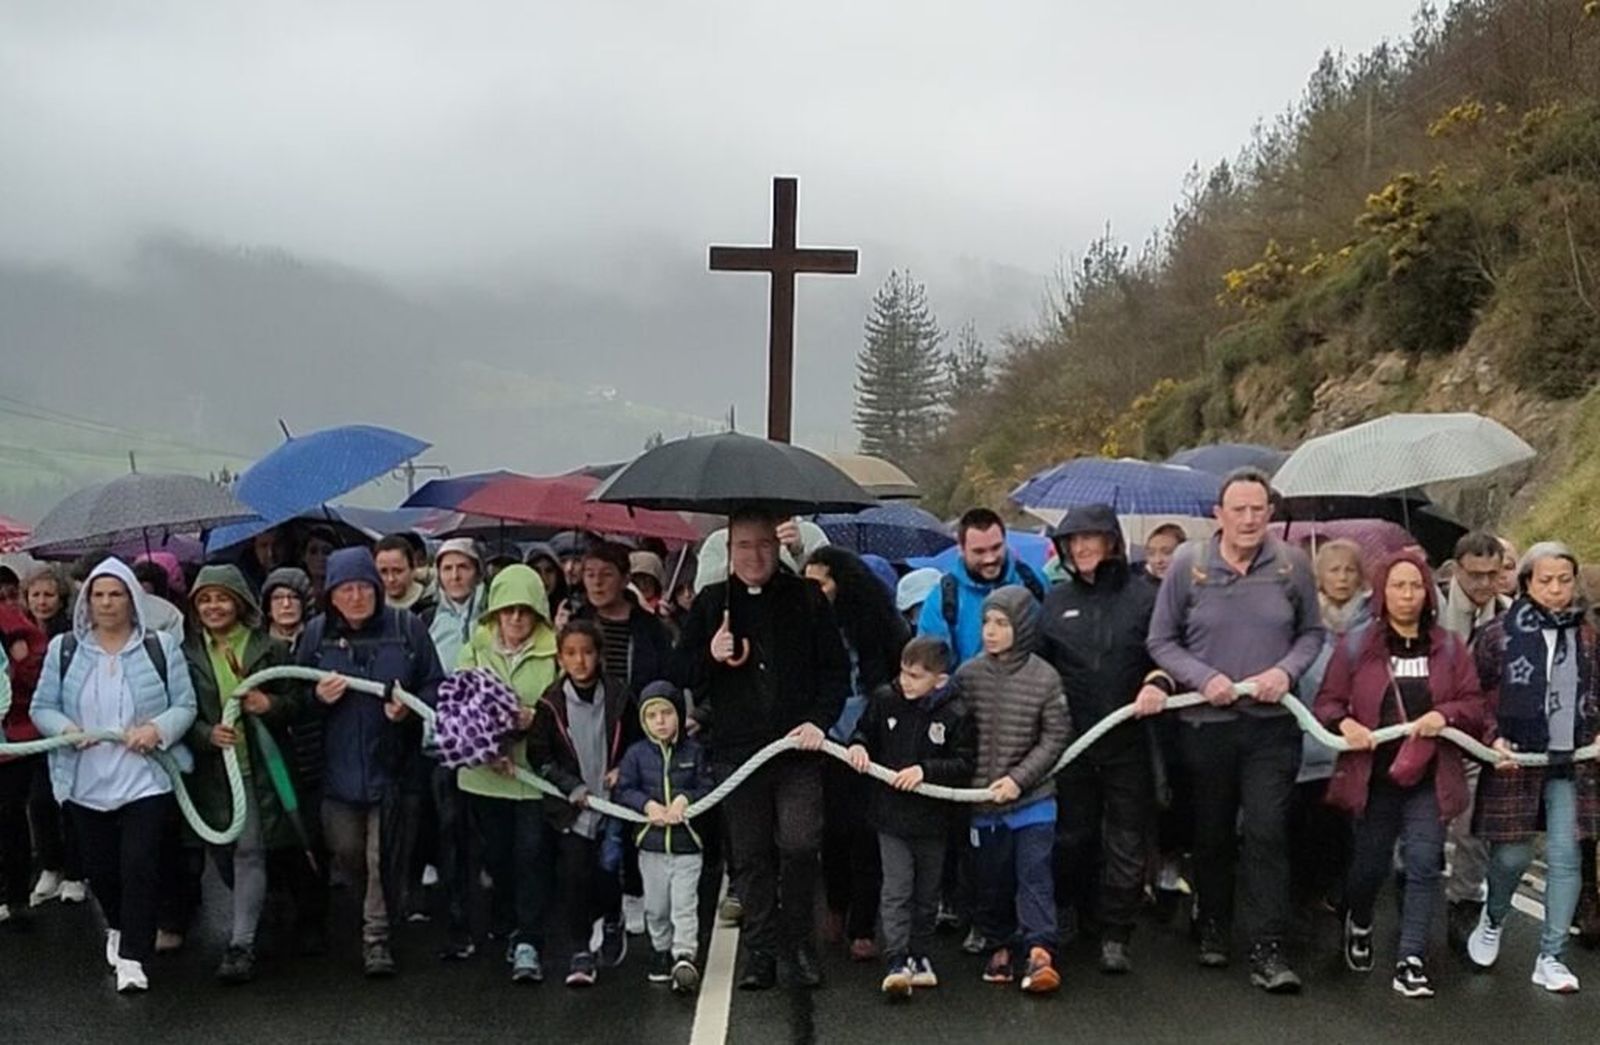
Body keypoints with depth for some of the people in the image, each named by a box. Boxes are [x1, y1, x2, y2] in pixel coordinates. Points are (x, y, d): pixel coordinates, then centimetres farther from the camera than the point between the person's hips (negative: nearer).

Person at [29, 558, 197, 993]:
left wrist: (158, 729, -19)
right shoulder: (64, 649, 5)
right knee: (101, 869, 13)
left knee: (139, 867, -10)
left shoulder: (161, 646, 0)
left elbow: (185, 705, 0)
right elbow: (42, 707, 7)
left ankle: (132, 958, -2)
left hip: (146, 780, -3)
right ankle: (120, 928, 41)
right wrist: (65, 728, -14)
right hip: (85, 784, 3)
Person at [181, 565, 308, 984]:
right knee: (222, 852, 10)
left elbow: (297, 700, 4)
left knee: (250, 850, -8)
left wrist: (271, 704, -16)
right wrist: (206, 733, -16)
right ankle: (256, 913, 35)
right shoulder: (186, 653, 6)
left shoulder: (269, 648, 2)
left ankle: (241, 944, -5)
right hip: (211, 767, 3)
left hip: (259, 765, -3)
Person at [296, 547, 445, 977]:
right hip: (338, 764, 2)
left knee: (382, 856, 1)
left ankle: (376, 934, 16)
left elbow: (436, 686, 1)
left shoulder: (407, 628, -4)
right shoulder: (317, 633, 2)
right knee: (346, 849, 10)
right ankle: (378, 908, 39)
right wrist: (318, 697, -14)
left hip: (390, 761, -2)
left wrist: (410, 707, -18)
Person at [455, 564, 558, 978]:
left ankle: (527, 942, -3)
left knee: (532, 851, -7)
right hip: (485, 771, 2)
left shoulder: (554, 654, -1)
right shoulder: (474, 650, 7)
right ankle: (505, 925, 30)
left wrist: (536, 719, -20)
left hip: (536, 770, -2)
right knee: (497, 854, 10)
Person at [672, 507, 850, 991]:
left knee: (800, 844, -12)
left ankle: (798, 943, 7)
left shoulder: (806, 597, 6)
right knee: (750, 856, 5)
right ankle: (759, 952, 14)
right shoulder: (711, 603, 10)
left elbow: (836, 667, 8)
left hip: (798, 746, -2)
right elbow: (680, 674, 11)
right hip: (736, 750, 2)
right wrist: (711, 657, -10)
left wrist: (820, 720, -6)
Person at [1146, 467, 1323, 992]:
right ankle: (1213, 929, 33)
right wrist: (1203, 678, -13)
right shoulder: (1188, 564, -5)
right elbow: (1161, 641, 1)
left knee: (1267, 834, -6)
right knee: (1212, 833, 14)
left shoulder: (1292, 565, -1)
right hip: (1206, 722, 0)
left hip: (1272, 724, 0)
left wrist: (1287, 671, -9)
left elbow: (1312, 632, 9)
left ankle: (1268, 950, -2)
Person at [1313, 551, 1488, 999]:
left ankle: (1411, 961, -1)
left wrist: (1444, 715, -16)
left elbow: (1475, 706, 4)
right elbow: (1327, 702, 0)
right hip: (1374, 776, -1)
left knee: (1424, 862, -7)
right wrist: (1344, 723, -20)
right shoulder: (1356, 644, -1)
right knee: (1372, 864, 8)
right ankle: (1358, 924, 39)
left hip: (1429, 777, 1)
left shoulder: (1449, 647, 5)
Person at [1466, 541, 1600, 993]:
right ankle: (1493, 919, 33)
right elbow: (1477, 694, 0)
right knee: (1512, 854, 2)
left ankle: (1551, 957, 9)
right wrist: (1494, 738, -11)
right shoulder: (1500, 635, -3)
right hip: (1517, 761, -2)